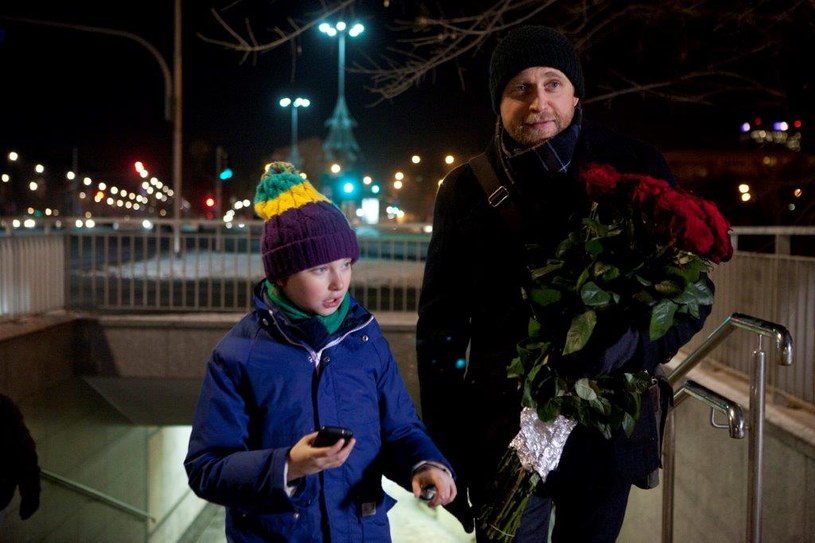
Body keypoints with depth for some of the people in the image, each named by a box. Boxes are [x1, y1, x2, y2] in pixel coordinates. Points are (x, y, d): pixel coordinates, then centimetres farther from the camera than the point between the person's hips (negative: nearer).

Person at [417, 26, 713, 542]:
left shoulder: (636, 167, -4)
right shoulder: (467, 188, -1)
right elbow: (440, 329, 3)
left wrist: (627, 344, -20)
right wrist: (445, 461, 1)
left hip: (609, 433, 1)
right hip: (505, 435, 0)